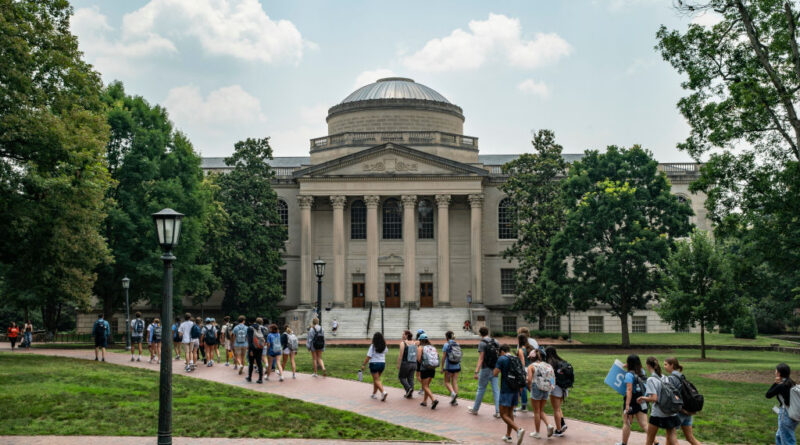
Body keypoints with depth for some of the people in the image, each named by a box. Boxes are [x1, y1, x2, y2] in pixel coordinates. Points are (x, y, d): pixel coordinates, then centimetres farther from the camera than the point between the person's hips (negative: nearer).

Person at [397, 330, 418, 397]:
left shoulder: (403, 343, -10)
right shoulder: (414, 343, 7)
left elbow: (400, 355, -12)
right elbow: (416, 354, 10)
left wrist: (398, 364, -7)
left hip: (405, 363, -5)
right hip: (414, 363, 5)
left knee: (401, 377, 10)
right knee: (411, 378, 10)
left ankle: (408, 388, -9)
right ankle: (410, 394, 8)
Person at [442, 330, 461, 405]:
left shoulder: (446, 345, -9)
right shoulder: (457, 345, 5)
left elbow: (443, 357, -10)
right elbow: (459, 356, 9)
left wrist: (442, 367, -5)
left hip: (449, 366, -5)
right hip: (457, 366, 5)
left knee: (447, 382, 9)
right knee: (455, 382, 9)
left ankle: (453, 393, -16)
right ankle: (455, 400, 7)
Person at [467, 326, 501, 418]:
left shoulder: (482, 344, -11)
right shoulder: (495, 342, 6)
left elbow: (481, 359, -17)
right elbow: (499, 356, 10)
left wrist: (476, 372, -19)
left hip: (486, 369, -5)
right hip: (495, 369, 5)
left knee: (481, 389, 7)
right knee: (496, 390, 3)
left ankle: (475, 409, 19)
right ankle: (498, 411, -3)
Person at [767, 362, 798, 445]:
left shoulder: (781, 386, -20)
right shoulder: (791, 383, 5)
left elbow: (768, 395, -9)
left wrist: (775, 383, -9)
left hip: (786, 415, -9)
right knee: (779, 436, 27)